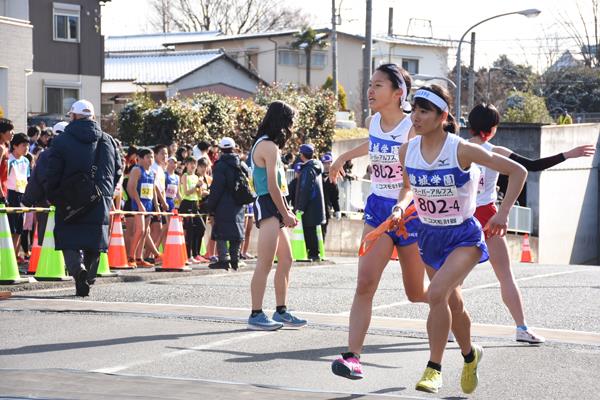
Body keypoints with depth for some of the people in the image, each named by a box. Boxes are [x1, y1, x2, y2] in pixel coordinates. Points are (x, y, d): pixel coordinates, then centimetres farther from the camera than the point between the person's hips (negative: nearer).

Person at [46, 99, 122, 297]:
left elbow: (52, 174, -6)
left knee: (69, 240, 1)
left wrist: (52, 197, 7)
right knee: (94, 244, 11)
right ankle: (88, 278, 11)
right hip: (101, 204, 3)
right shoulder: (108, 141, 9)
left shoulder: (61, 141, -4)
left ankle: (77, 267, -24)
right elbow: (118, 171, 11)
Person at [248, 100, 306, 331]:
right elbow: (272, 186, -16)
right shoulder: (270, 147, -12)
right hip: (269, 207, -11)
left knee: (286, 260, 14)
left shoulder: (264, 144, 19)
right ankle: (256, 315, -9)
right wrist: (285, 214, -8)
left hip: (273, 208, 11)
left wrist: (287, 212, 11)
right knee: (265, 264, -10)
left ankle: (281, 311, 19)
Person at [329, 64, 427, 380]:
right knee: (365, 283, -13)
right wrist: (344, 157, 37)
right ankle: (353, 356, -18)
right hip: (378, 207, 5)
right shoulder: (372, 122, 2)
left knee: (416, 292, 10)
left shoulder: (413, 129, -18)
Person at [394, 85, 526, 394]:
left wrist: (503, 213, -18)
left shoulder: (462, 150, -20)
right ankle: (469, 355, 46)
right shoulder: (407, 151, -6)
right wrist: (400, 206, -6)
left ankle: (433, 369, -16)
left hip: (464, 238, -5)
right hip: (430, 237, 6)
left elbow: (517, 171, -14)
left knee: (436, 294, -27)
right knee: (453, 304, 19)